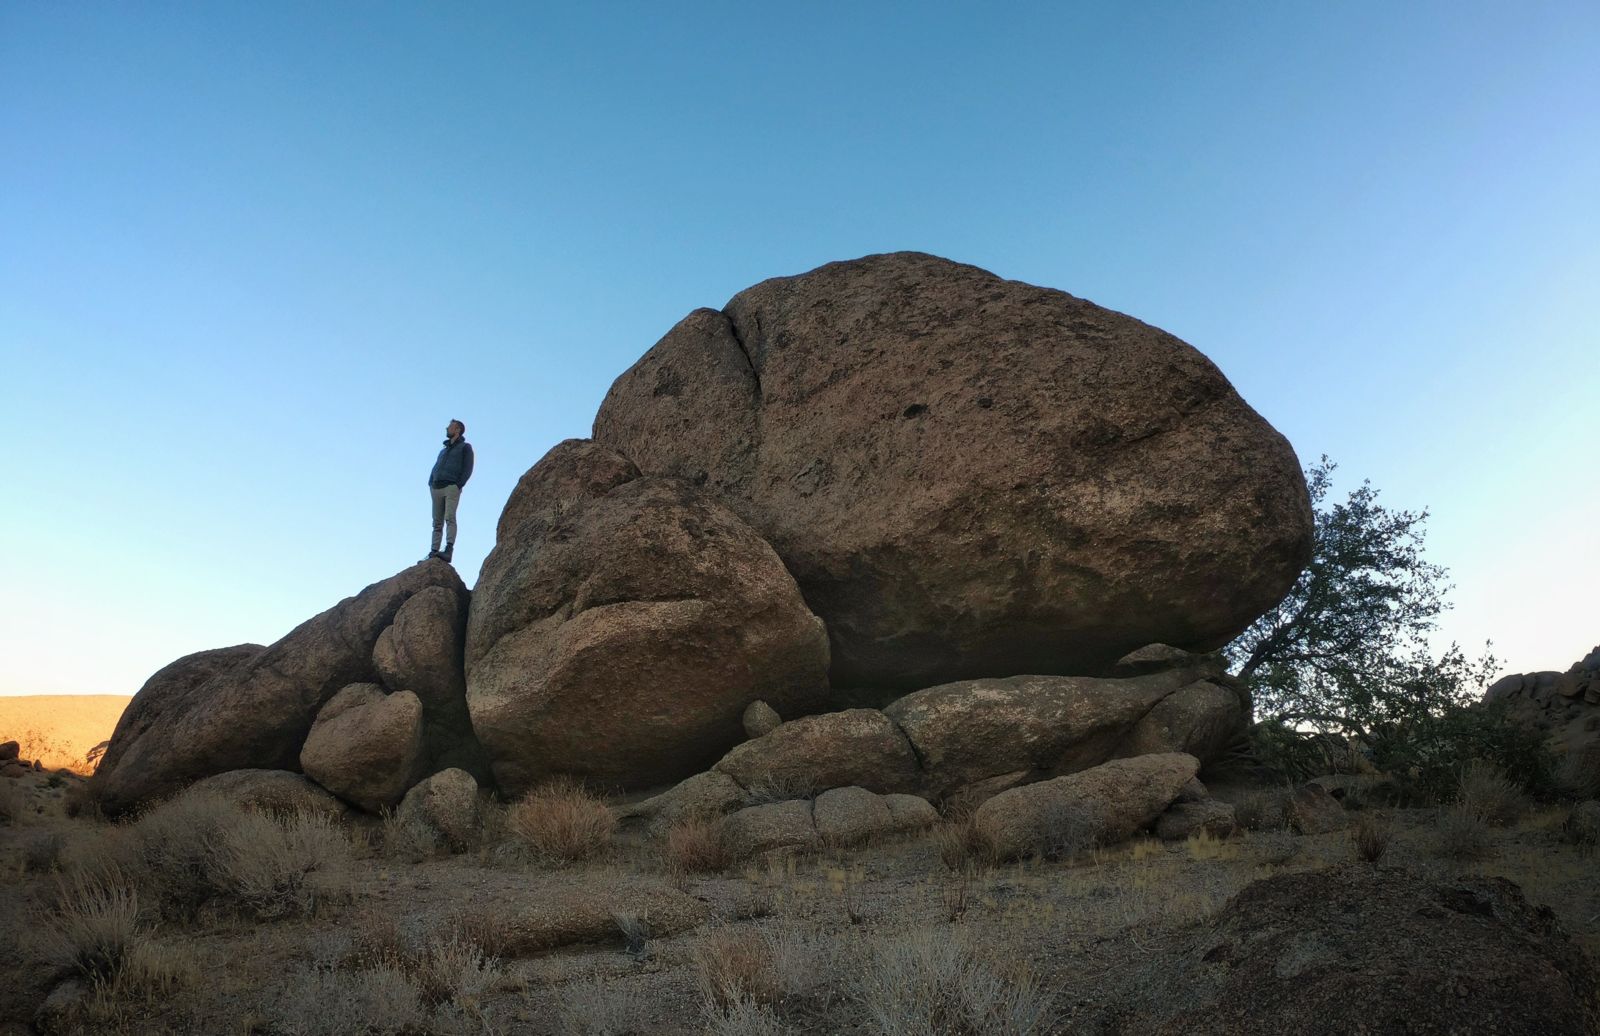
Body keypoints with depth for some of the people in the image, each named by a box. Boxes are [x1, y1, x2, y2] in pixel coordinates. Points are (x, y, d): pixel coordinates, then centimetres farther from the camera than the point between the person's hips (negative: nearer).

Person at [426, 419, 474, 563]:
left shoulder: (465, 447, 10)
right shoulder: (443, 451, 31)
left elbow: (468, 469, -1)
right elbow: (435, 468, 24)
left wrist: (459, 484, -13)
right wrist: (430, 484, 7)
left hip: (451, 487, -7)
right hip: (436, 489, 7)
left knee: (450, 518, -20)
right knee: (437, 523, 0)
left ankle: (448, 550, -30)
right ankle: (433, 553, -4)